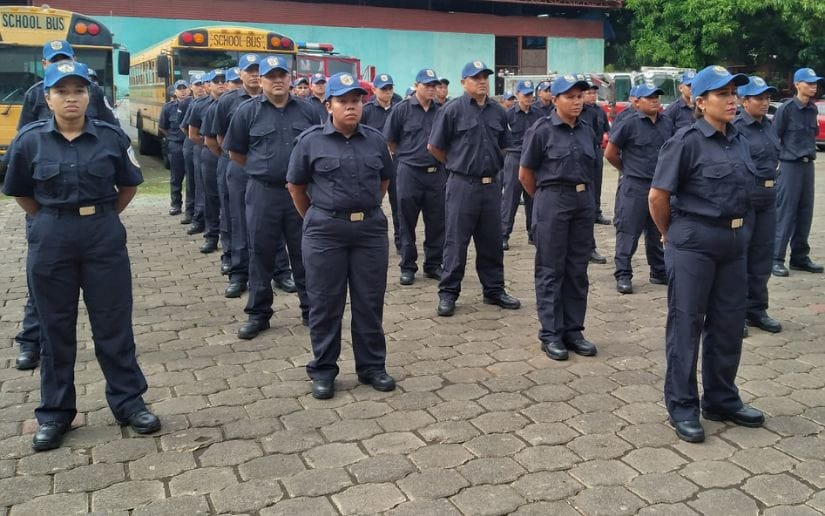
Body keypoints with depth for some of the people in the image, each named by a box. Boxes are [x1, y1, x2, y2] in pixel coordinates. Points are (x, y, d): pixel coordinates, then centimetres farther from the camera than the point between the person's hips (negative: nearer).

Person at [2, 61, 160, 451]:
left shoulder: (111, 136, -4)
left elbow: (129, 185, 10)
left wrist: (101, 217, 9)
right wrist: (52, 220, 8)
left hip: (104, 239, 0)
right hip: (50, 242, 0)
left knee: (114, 324, 5)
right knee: (56, 328, 9)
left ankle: (128, 401, 19)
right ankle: (55, 413, 22)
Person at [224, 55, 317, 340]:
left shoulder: (306, 110, 3)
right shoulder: (247, 110, -3)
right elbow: (235, 152, 6)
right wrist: (261, 169, 12)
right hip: (263, 193, -1)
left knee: (304, 252, 10)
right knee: (261, 253, 6)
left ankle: (311, 308, 22)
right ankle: (258, 313, 18)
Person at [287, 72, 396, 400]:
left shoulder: (375, 140, 7)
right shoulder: (310, 141, -2)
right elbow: (296, 185, 6)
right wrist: (315, 218, 9)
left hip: (371, 230, 3)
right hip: (325, 233, -2)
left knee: (370, 302, 9)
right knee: (325, 303, 5)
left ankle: (372, 366, 22)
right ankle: (323, 370, 18)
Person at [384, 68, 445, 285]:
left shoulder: (441, 111, 7)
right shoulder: (402, 109, -2)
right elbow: (389, 140, 4)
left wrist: (439, 157, 10)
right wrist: (406, 155, 10)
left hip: (437, 173, 3)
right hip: (409, 173, -3)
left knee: (436, 223, 8)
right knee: (407, 223, 4)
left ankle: (433, 265, 20)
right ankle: (407, 267, 13)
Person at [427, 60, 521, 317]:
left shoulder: (498, 112, 9)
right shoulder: (453, 109, -6)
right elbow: (434, 147, -2)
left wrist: (489, 164, 15)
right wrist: (457, 164, 8)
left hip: (492, 185, 5)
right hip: (462, 185, -5)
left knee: (492, 242, 12)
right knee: (456, 241, 1)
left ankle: (494, 290, 24)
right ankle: (448, 294, 10)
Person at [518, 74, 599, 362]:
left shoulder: (587, 131, 10)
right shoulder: (542, 130, -6)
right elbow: (525, 174, -2)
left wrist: (581, 191, 15)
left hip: (584, 202, 5)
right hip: (552, 202, -5)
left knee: (577, 270, 9)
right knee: (551, 271, 2)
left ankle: (573, 330, 20)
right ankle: (550, 334, 9)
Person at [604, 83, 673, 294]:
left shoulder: (667, 122, 7)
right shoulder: (629, 123, -10)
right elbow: (610, 153, -5)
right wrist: (628, 170, 5)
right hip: (634, 187, -6)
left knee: (657, 232, 15)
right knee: (628, 232, -3)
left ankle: (659, 272, 26)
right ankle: (623, 276, 4)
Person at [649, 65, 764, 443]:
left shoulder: (739, 141, 9)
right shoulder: (687, 141, -12)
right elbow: (657, 196, -11)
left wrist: (737, 233, 16)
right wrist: (671, 236, 0)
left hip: (734, 242, 7)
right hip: (693, 244, -7)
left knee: (728, 324, 14)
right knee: (686, 324, 3)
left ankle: (722, 400, 29)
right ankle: (682, 407, 14)